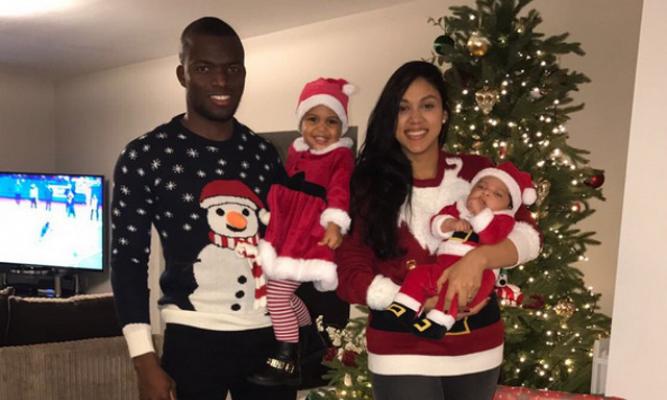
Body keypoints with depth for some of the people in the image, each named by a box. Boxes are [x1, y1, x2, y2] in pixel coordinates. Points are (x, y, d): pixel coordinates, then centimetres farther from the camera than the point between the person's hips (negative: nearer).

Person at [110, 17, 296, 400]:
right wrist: (145, 360, -9)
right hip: (194, 341, -3)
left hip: (271, 339, 4)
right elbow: (129, 260, -3)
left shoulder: (265, 154, 7)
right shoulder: (145, 156, -2)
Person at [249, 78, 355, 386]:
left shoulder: (341, 156, -10)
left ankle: (287, 361, 6)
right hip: (288, 231, 8)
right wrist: (272, 228, 27)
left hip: (312, 236, -8)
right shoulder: (295, 151, 13)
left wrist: (335, 223, -39)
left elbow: (339, 192, -24)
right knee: (283, 292, 17)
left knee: (277, 291, -9)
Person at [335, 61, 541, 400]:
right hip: (402, 355, -3)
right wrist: (425, 303, -21)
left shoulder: (476, 171, 0)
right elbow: (349, 275, -11)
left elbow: (528, 235, -6)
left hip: (478, 349, 3)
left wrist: (478, 257, -25)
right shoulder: (369, 184, -7)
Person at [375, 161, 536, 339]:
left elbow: (493, 236, -16)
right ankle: (403, 310, -7)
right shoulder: (459, 208, 22)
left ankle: (437, 323, -37)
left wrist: (480, 213, -18)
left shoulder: (502, 219, 6)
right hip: (444, 265, 6)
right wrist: (451, 224, -9)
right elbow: (436, 224, 11)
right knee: (419, 273, -9)